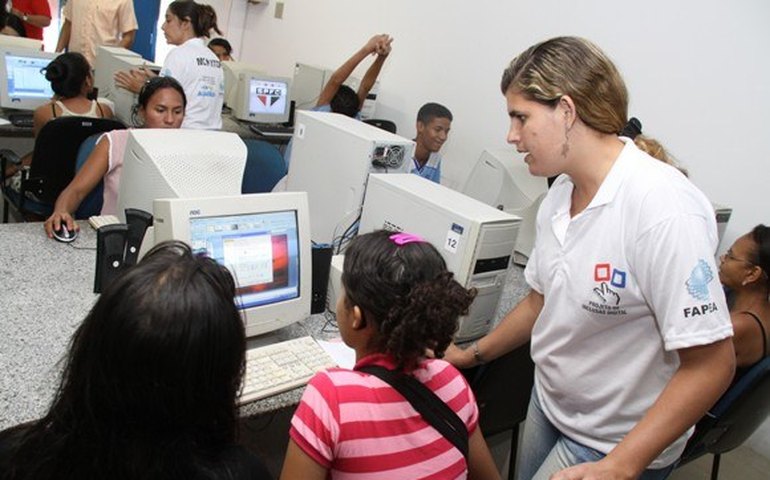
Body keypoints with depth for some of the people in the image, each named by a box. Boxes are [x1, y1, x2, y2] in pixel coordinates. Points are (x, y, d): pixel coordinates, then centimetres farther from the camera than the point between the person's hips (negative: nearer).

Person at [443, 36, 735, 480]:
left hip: (618, 442, -6)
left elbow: (711, 364, -25)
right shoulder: (560, 193, -2)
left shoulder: (663, 206, -27)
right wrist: (472, 355, 13)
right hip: (548, 405, 7)